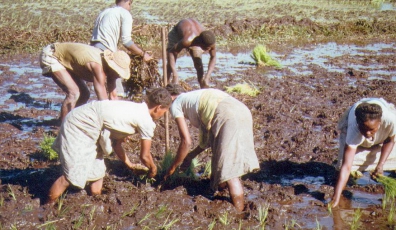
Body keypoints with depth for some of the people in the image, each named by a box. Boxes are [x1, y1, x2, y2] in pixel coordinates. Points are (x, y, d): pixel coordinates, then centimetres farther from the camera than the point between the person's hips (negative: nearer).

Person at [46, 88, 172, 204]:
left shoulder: (135, 110, 14)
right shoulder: (146, 122, -12)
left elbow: (117, 143, 22)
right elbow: (145, 156, 0)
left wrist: (131, 165, 30)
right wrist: (153, 169, 20)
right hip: (80, 126, -10)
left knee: (97, 172, 15)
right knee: (71, 175, -10)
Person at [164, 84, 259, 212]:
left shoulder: (175, 104, 14)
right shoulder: (195, 97, 37)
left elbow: (186, 141, 7)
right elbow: (208, 137, 36)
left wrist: (173, 167, 18)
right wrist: (191, 156, 46)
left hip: (228, 117, -9)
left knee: (230, 172, -8)